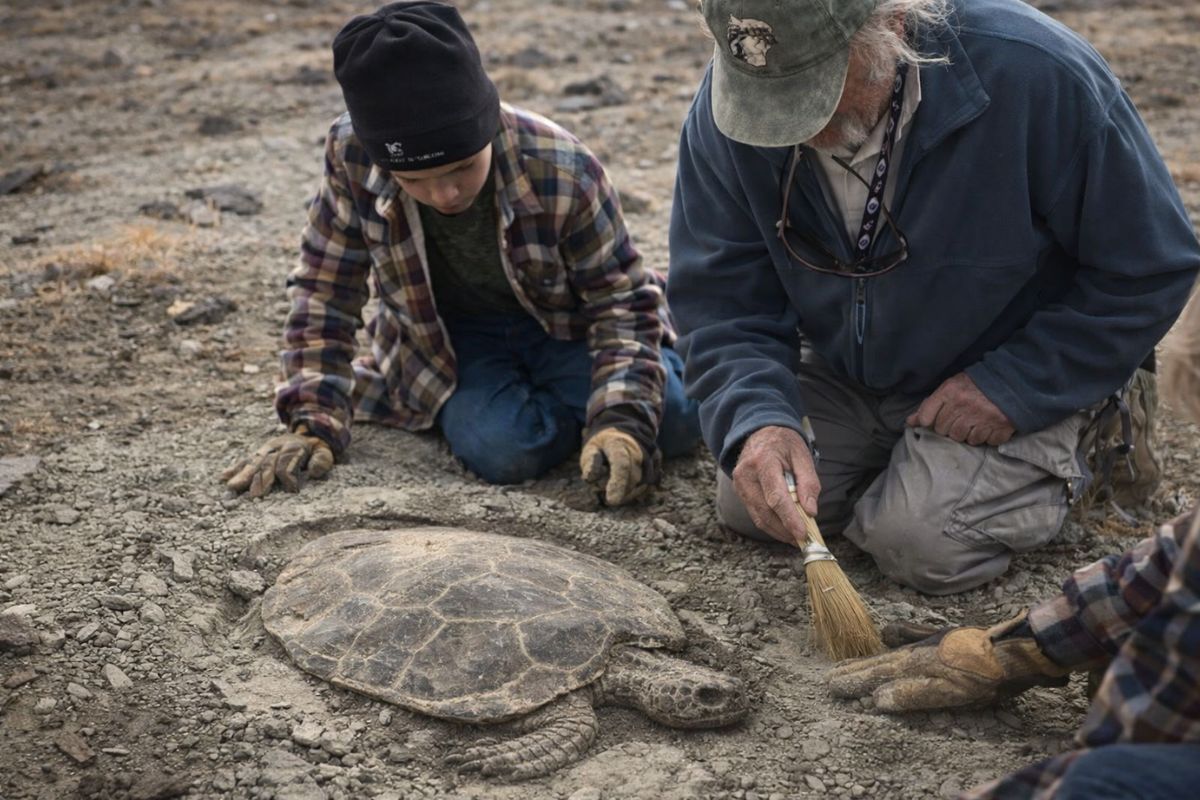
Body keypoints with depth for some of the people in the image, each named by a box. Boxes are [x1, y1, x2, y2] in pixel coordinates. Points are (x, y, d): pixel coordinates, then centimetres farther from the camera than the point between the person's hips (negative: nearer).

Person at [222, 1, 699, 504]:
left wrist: (621, 421, -36)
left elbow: (622, 300, -21)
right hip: (453, 339, 1)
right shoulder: (351, 156, -26)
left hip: (563, 325, 0)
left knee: (675, 418, -23)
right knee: (502, 450, -29)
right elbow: (323, 292, -13)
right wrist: (313, 422, -21)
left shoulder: (561, 170, -30)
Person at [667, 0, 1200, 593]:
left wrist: (1015, 387, -23)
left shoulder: (1038, 76, -30)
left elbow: (1150, 267, -18)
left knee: (920, 541, -22)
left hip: (1018, 377, -3)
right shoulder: (725, 108, -21)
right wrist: (755, 422, -36)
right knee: (746, 505, -11)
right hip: (845, 373, 4)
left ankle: (1053, 459, 11)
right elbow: (720, 300, -17)